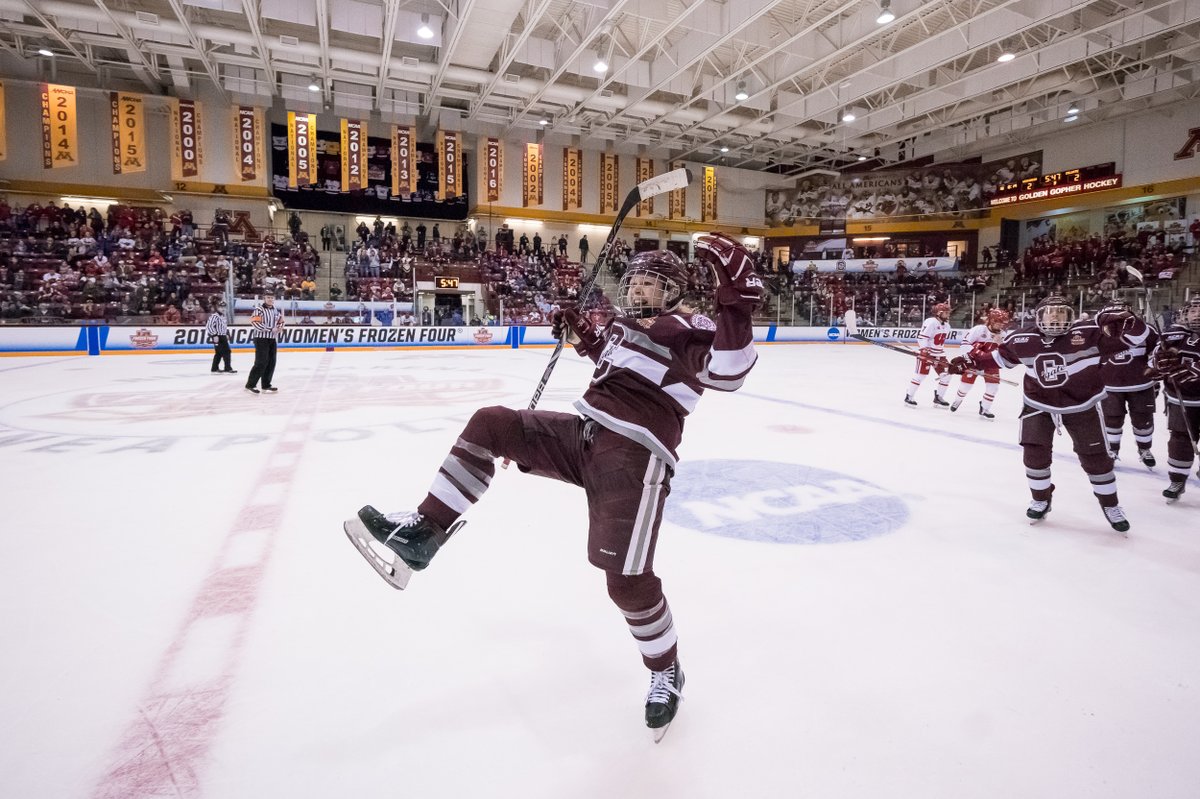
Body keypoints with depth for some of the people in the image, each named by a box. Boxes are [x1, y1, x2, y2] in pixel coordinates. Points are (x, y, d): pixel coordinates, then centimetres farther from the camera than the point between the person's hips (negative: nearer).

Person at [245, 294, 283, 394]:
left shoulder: (276, 310, 12)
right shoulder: (259, 309, -12)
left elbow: (280, 322, 23)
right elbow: (254, 323, -22)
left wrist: (279, 327, -1)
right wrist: (270, 329, -20)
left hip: (272, 339, 8)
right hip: (261, 339, -8)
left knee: (271, 362, 8)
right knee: (261, 362, -12)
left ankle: (266, 385, 18)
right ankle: (250, 385, -5)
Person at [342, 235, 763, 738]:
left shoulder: (689, 329, -4)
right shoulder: (624, 321, 20)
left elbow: (727, 372, -23)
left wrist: (736, 300, -32)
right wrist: (581, 331, 24)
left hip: (635, 457, -8)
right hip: (582, 433, 8)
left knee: (625, 576, -11)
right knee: (489, 425, -2)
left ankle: (665, 671, 20)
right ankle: (423, 533, 0)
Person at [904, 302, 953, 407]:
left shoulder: (946, 325, 12)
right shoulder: (931, 322, -15)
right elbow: (921, 336, -21)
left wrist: (941, 353, 21)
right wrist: (925, 350, -28)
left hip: (939, 354, 8)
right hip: (926, 353, -8)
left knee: (946, 375, 4)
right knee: (920, 374, -9)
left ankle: (938, 397, 15)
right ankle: (909, 397, 1)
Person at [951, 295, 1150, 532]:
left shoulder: (1088, 334, -21)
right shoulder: (1022, 339, -13)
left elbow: (1137, 335, -20)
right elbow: (1001, 356, 7)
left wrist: (1122, 319, -40)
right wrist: (971, 361, 3)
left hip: (1081, 406, -1)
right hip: (1038, 404, 1)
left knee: (1096, 457, 5)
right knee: (1035, 453, -2)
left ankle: (1110, 505, 29)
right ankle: (1041, 499, 24)